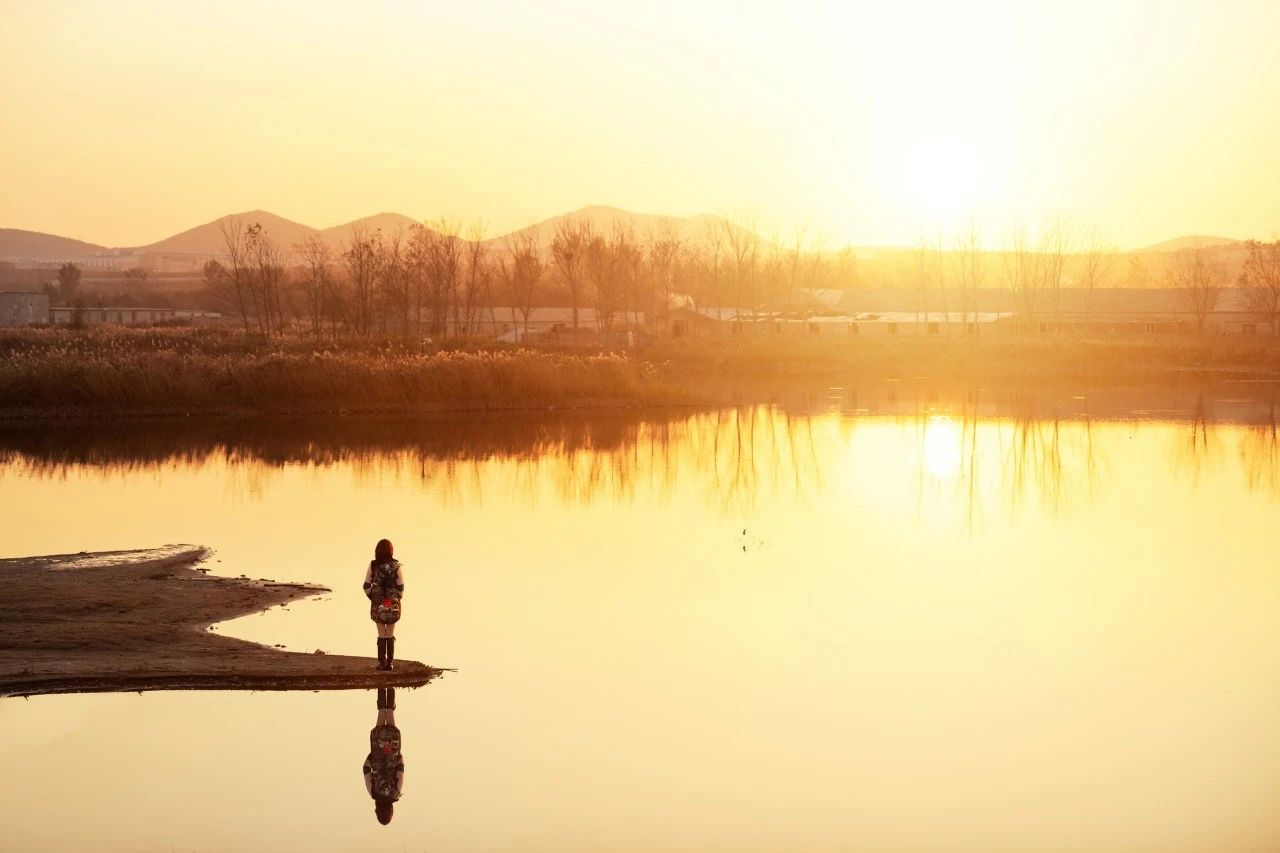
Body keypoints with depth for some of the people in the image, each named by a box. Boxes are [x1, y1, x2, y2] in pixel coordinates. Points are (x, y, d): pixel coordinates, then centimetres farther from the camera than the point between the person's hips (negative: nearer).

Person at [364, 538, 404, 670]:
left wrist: (373, 598, 12)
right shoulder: (396, 566, -8)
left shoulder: (373, 565, -7)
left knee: (381, 635, 10)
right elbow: (401, 587, -6)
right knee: (390, 635, 11)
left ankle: (382, 662, 9)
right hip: (393, 605, 0)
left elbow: (366, 586, -4)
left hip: (377, 605, 0)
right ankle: (390, 662, 9)